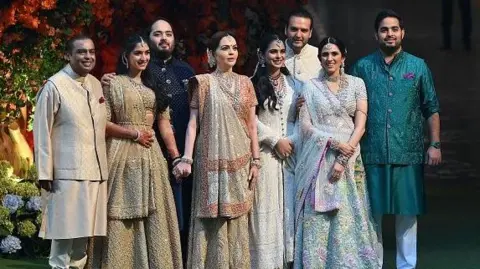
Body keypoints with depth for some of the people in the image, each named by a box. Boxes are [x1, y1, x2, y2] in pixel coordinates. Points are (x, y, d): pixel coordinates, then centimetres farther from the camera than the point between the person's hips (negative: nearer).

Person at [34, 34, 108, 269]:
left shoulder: (95, 84, 11)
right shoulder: (54, 86, -9)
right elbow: (42, 132, -9)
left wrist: (104, 165, 16)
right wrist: (45, 174, -11)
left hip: (95, 170, 6)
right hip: (68, 171, -6)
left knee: (84, 230, 12)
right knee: (66, 229, -2)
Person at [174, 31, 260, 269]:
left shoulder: (245, 83, 10)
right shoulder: (204, 82, 0)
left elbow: (252, 125, 10)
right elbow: (193, 123, -3)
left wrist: (255, 160, 5)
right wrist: (186, 158, -12)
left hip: (240, 160, 3)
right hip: (212, 160, -3)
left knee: (237, 218, 7)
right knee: (212, 217, -3)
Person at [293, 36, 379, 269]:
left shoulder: (356, 84, 6)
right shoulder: (310, 87, 6)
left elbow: (360, 125, -1)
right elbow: (305, 126, -1)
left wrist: (343, 159, -11)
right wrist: (334, 143, -14)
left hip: (349, 159, 0)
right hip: (318, 160, 0)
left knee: (348, 216, -1)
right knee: (317, 216, -4)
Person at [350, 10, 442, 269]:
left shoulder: (418, 66, 7)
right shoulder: (363, 67, 6)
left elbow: (431, 109, 9)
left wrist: (435, 144, 1)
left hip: (408, 153, 0)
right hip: (372, 153, 0)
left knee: (407, 213, 4)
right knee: (372, 213, 4)